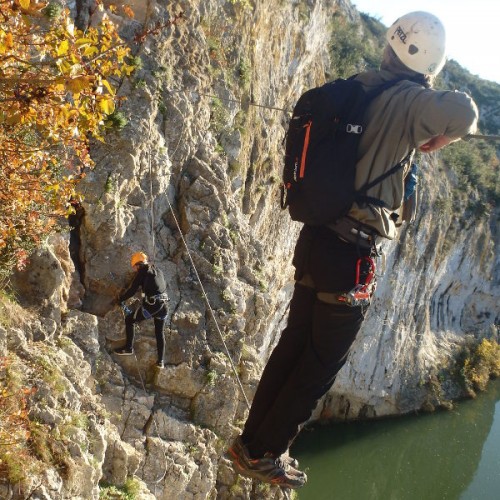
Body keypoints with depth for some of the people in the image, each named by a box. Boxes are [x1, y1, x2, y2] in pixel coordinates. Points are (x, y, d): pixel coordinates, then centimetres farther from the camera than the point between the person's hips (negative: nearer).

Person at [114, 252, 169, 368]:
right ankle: (160, 361, 16)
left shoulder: (142, 272, 0)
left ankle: (129, 347, 11)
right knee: (159, 333, 18)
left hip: (151, 304, -7)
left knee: (129, 320, 13)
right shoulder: (158, 271, 18)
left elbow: (132, 290, -1)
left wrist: (120, 299, 13)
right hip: (164, 305, 7)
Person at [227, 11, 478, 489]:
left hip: (316, 237, 8)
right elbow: (463, 112, -34)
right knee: (321, 362, 8)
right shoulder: (406, 102, -15)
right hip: (350, 253, -8)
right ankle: (262, 454, 19)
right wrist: (441, 136, -11)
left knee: (295, 341, 18)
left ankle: (251, 440, 29)